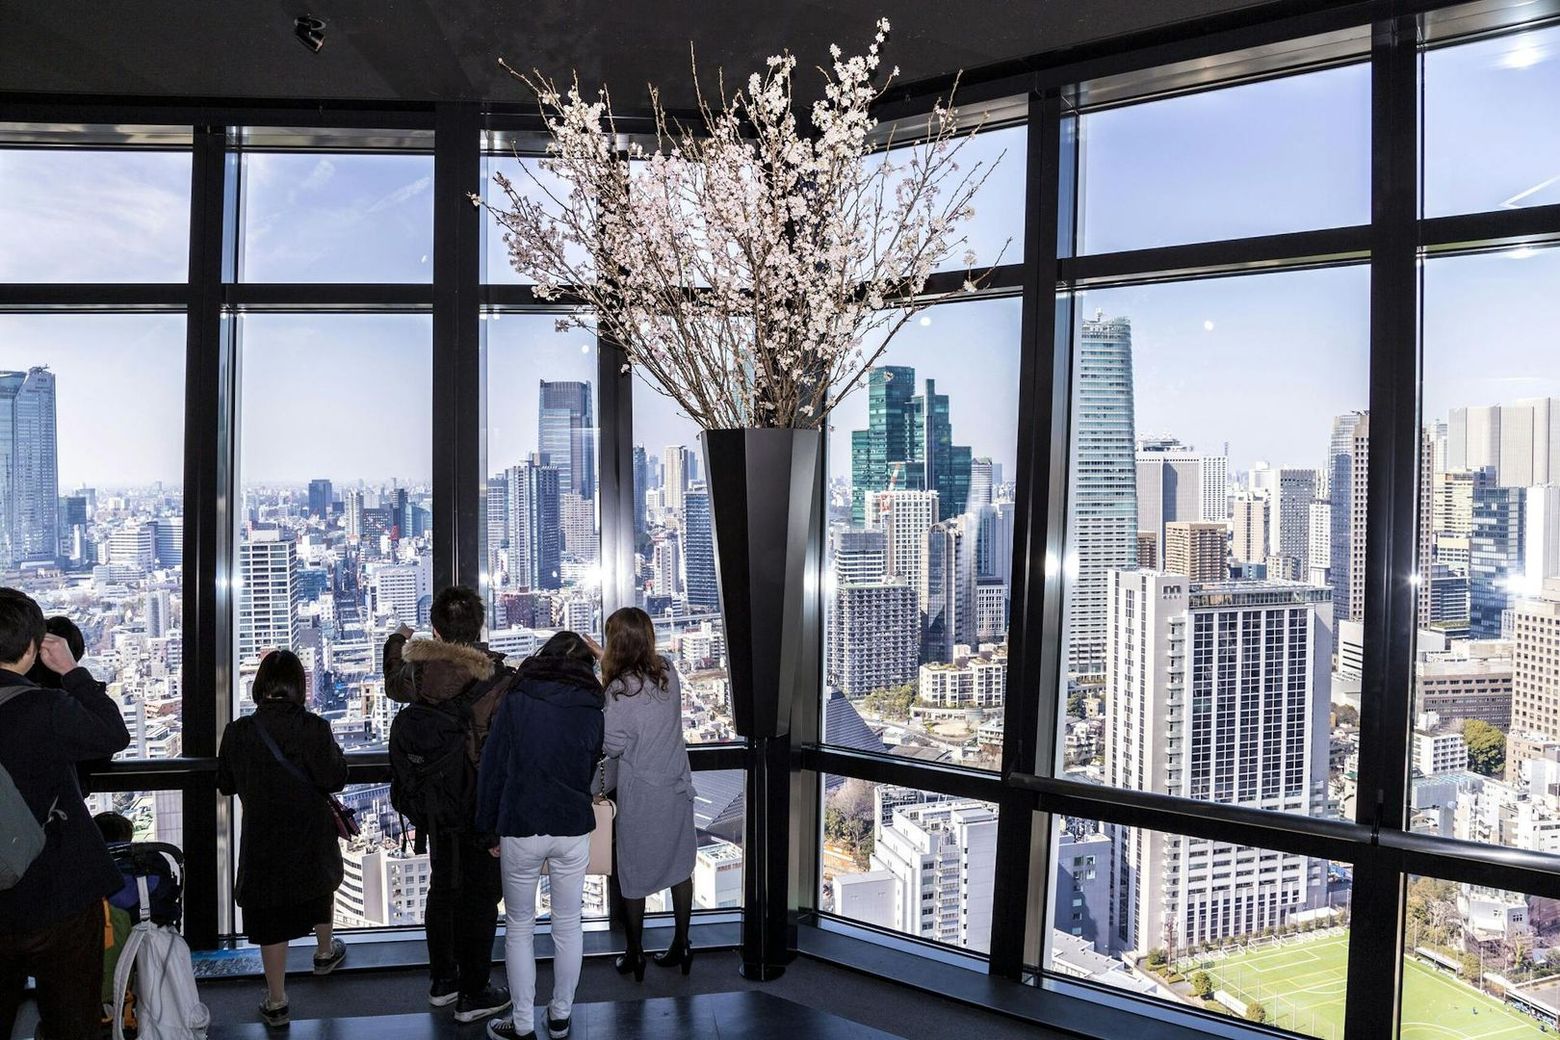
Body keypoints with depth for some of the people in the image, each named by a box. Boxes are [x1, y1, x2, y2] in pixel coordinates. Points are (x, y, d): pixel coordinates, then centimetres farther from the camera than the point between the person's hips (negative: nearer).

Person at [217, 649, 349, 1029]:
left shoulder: (238, 731, -11)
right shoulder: (313, 728, -17)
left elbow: (226, 784, 1)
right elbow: (334, 780, -15)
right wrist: (334, 753, 3)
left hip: (262, 837, 0)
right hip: (310, 836, 0)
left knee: (271, 917, 10)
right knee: (321, 884, 29)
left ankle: (276, 1002, 18)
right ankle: (325, 952, 50)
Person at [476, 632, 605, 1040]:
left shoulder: (516, 702, -7)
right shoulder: (592, 711, -2)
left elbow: (492, 768, -4)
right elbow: (592, 772, 6)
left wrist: (490, 827, 4)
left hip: (520, 830, -1)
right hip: (573, 830, 2)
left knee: (519, 928, 12)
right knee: (568, 925, 15)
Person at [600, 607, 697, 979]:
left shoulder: (620, 690, -20)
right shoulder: (668, 673, -4)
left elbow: (613, 746, -15)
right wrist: (606, 663, 17)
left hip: (640, 794, -5)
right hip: (677, 787, 5)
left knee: (634, 874, 11)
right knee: (679, 866, 16)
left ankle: (635, 954, 23)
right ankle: (681, 946, 26)